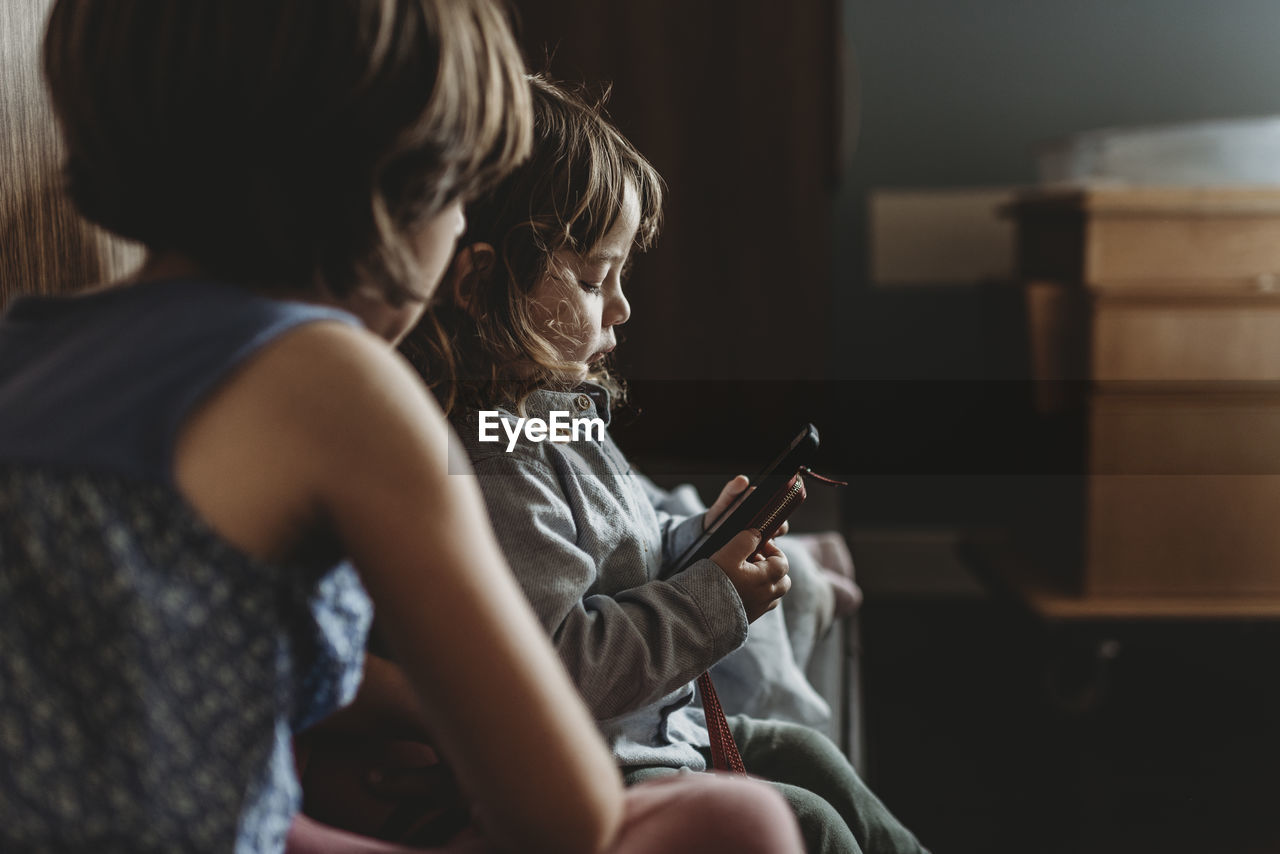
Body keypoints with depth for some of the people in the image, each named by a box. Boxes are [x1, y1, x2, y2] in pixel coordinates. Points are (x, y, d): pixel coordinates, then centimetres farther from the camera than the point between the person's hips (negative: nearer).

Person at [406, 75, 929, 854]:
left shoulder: (555, 409, 6)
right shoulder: (496, 456, -28)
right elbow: (557, 666, -29)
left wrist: (701, 540, 3)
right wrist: (715, 597, -20)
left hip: (654, 723, 10)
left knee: (802, 753, 18)